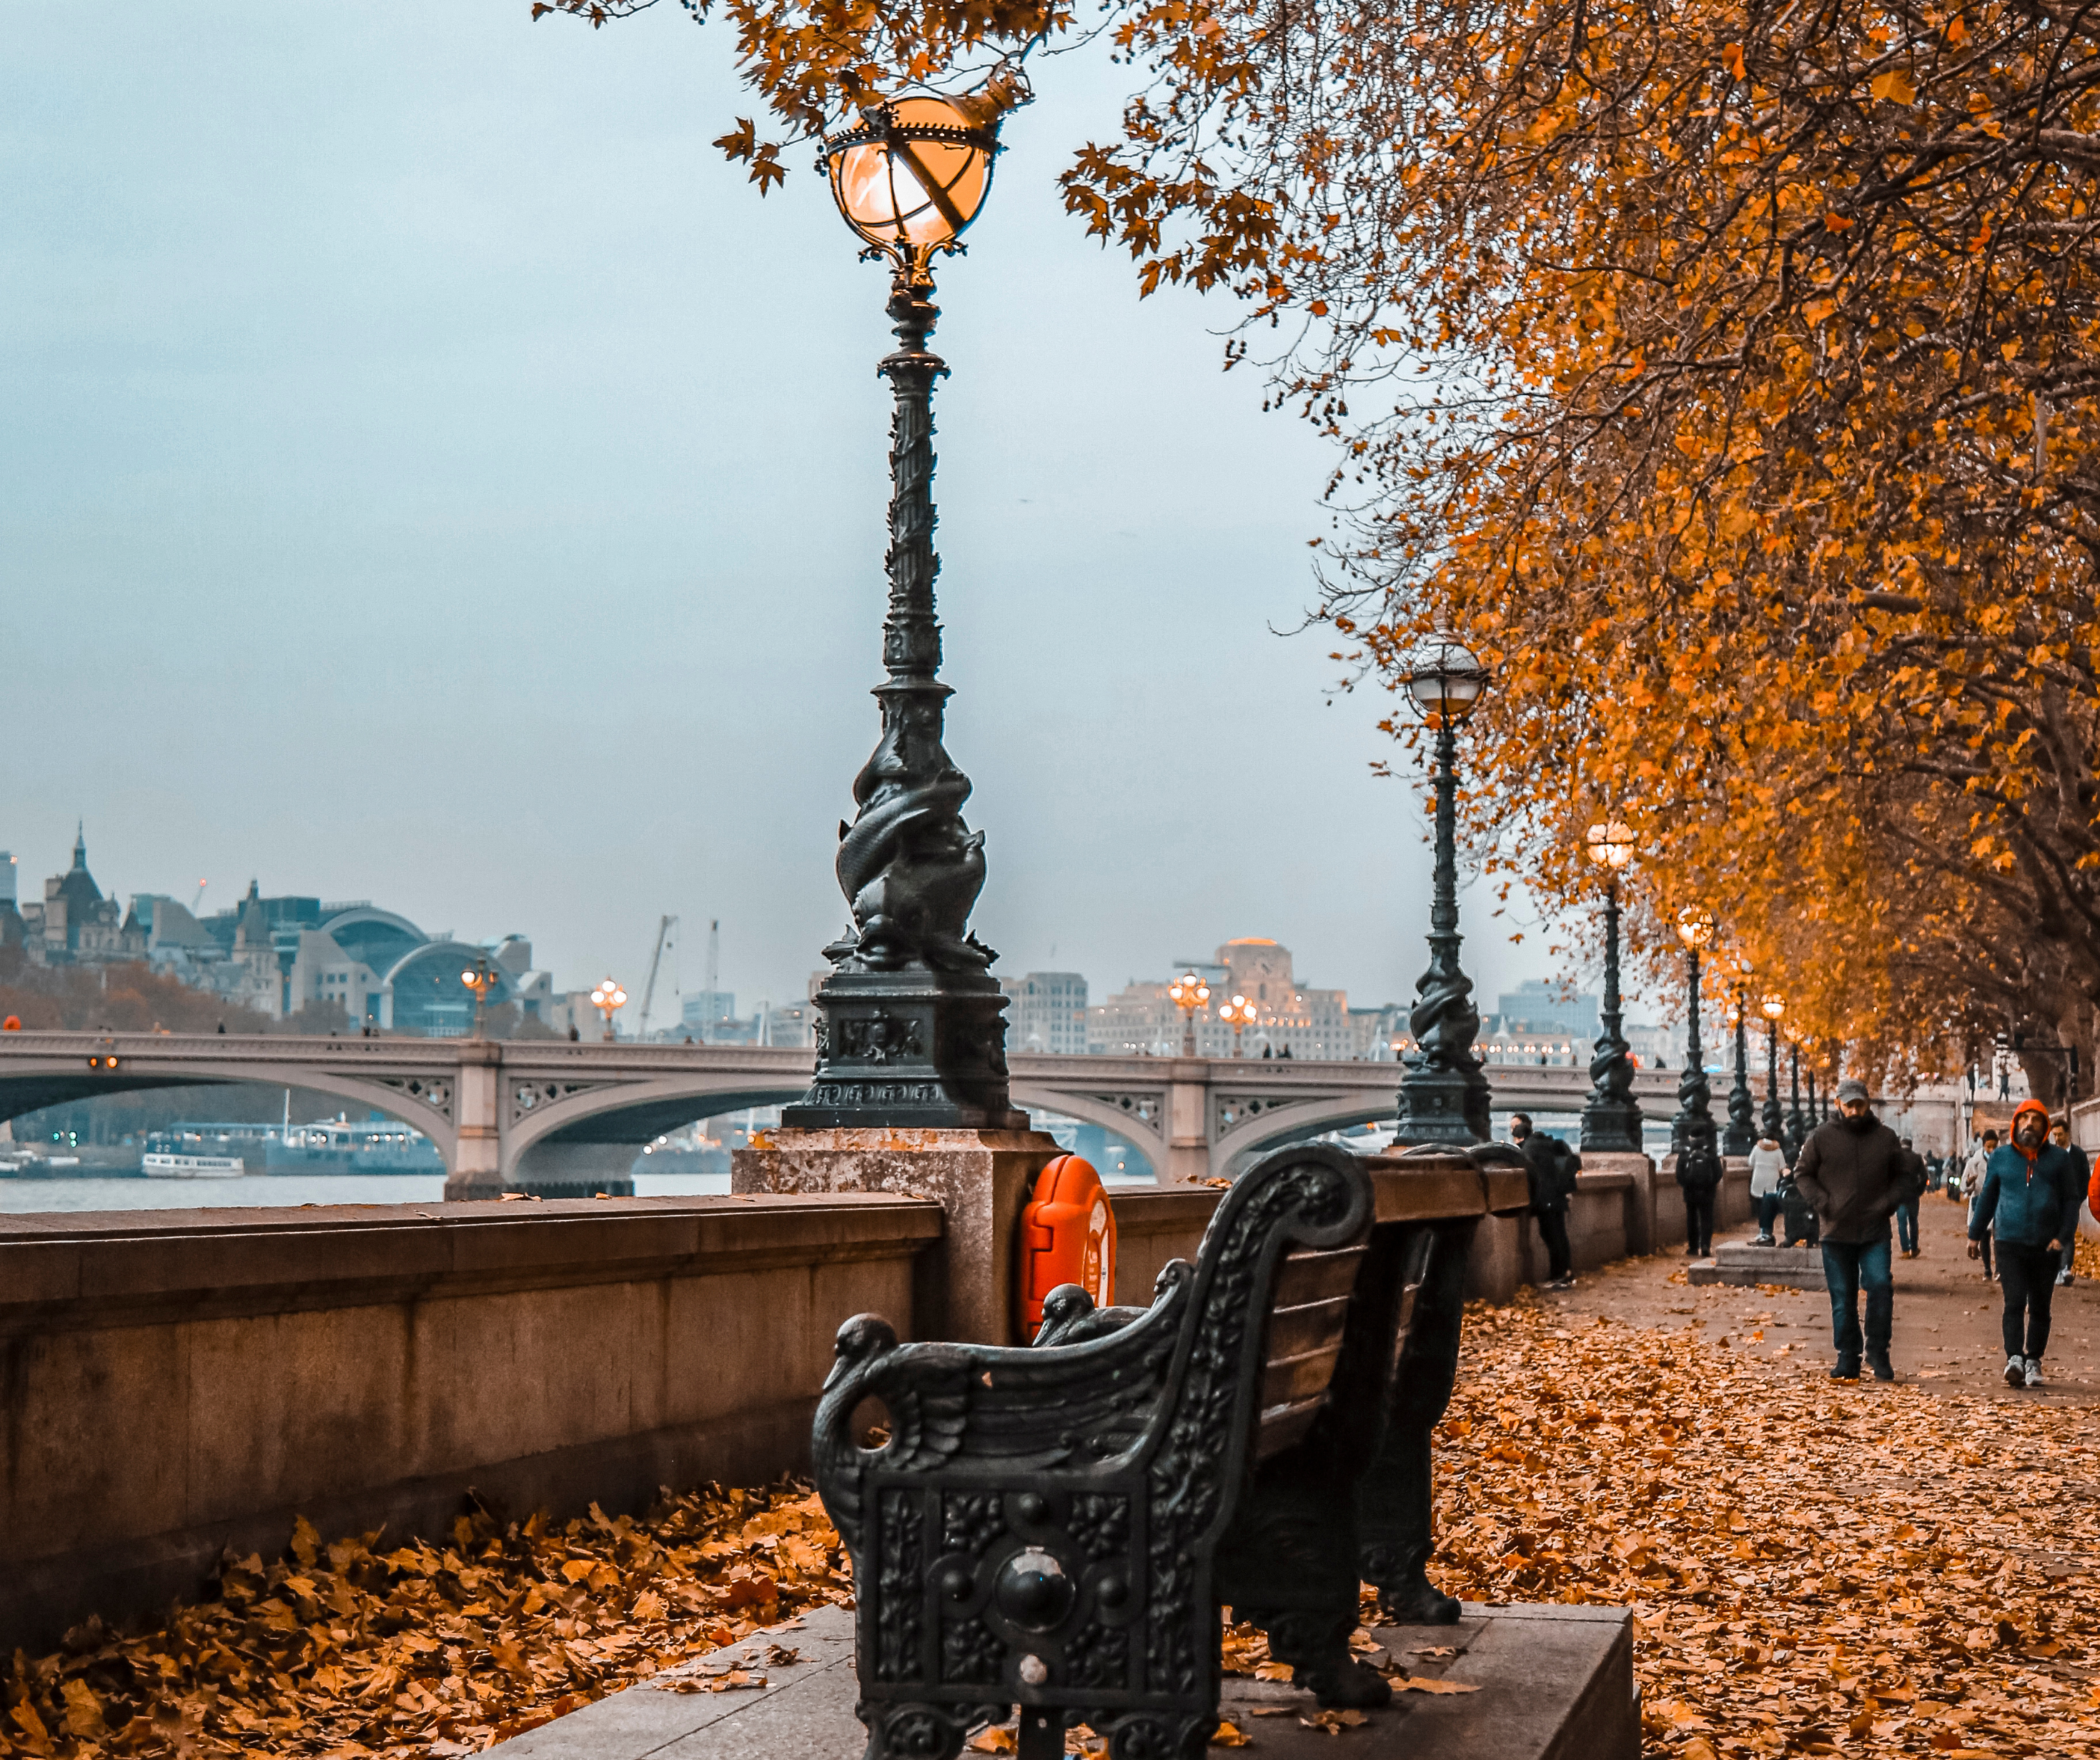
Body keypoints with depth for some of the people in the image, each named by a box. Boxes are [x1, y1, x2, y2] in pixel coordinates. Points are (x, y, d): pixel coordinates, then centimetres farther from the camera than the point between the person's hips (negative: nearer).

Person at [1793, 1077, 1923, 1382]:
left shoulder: (1885, 1137, 5)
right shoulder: (1823, 1137, 2)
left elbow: (1902, 1175, 15)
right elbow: (1802, 1172, 9)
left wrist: (1890, 1202, -2)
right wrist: (1821, 1202, -5)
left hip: (1875, 1232, 0)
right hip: (1837, 1233, 0)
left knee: (1880, 1286, -14)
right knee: (1842, 1298, 5)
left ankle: (1878, 1354, -1)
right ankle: (1847, 1359, 13)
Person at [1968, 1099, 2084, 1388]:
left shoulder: (2060, 1159, 6)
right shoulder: (2001, 1157, 9)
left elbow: (2070, 1201, 5)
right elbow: (1987, 1198, 16)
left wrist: (2062, 1236, -7)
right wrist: (1975, 1234, 16)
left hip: (2046, 1246, 0)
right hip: (2010, 1243, 0)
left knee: (2039, 1308, 8)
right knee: (2014, 1303, -12)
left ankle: (2033, 1361, 16)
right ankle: (2014, 1358, -19)